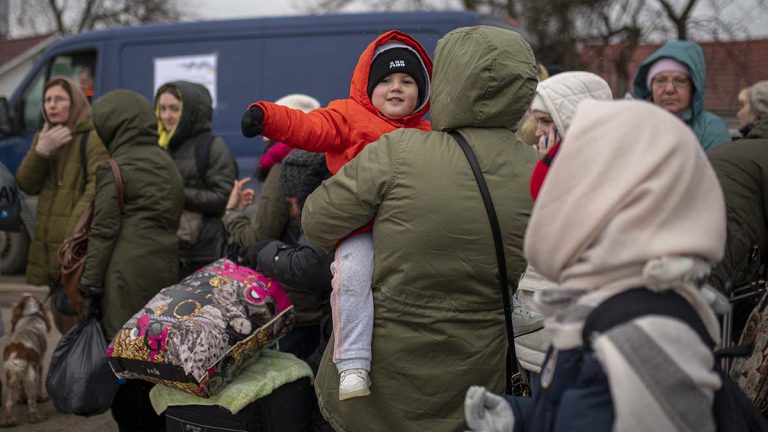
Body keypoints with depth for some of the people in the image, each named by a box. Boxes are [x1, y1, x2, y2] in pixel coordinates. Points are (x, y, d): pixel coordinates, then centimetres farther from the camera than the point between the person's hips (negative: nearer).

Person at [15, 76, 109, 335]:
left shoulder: (94, 138, -8)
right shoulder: (43, 138, 16)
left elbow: (98, 188, -18)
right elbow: (26, 185, 6)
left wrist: (75, 233, -27)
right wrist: (41, 151, -11)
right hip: (48, 245, 8)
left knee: (75, 316, -13)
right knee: (60, 316, 17)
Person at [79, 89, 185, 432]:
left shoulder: (114, 168, -8)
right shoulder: (167, 165, 13)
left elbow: (102, 231, -9)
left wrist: (90, 281, -5)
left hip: (126, 275, -7)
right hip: (164, 271, 7)